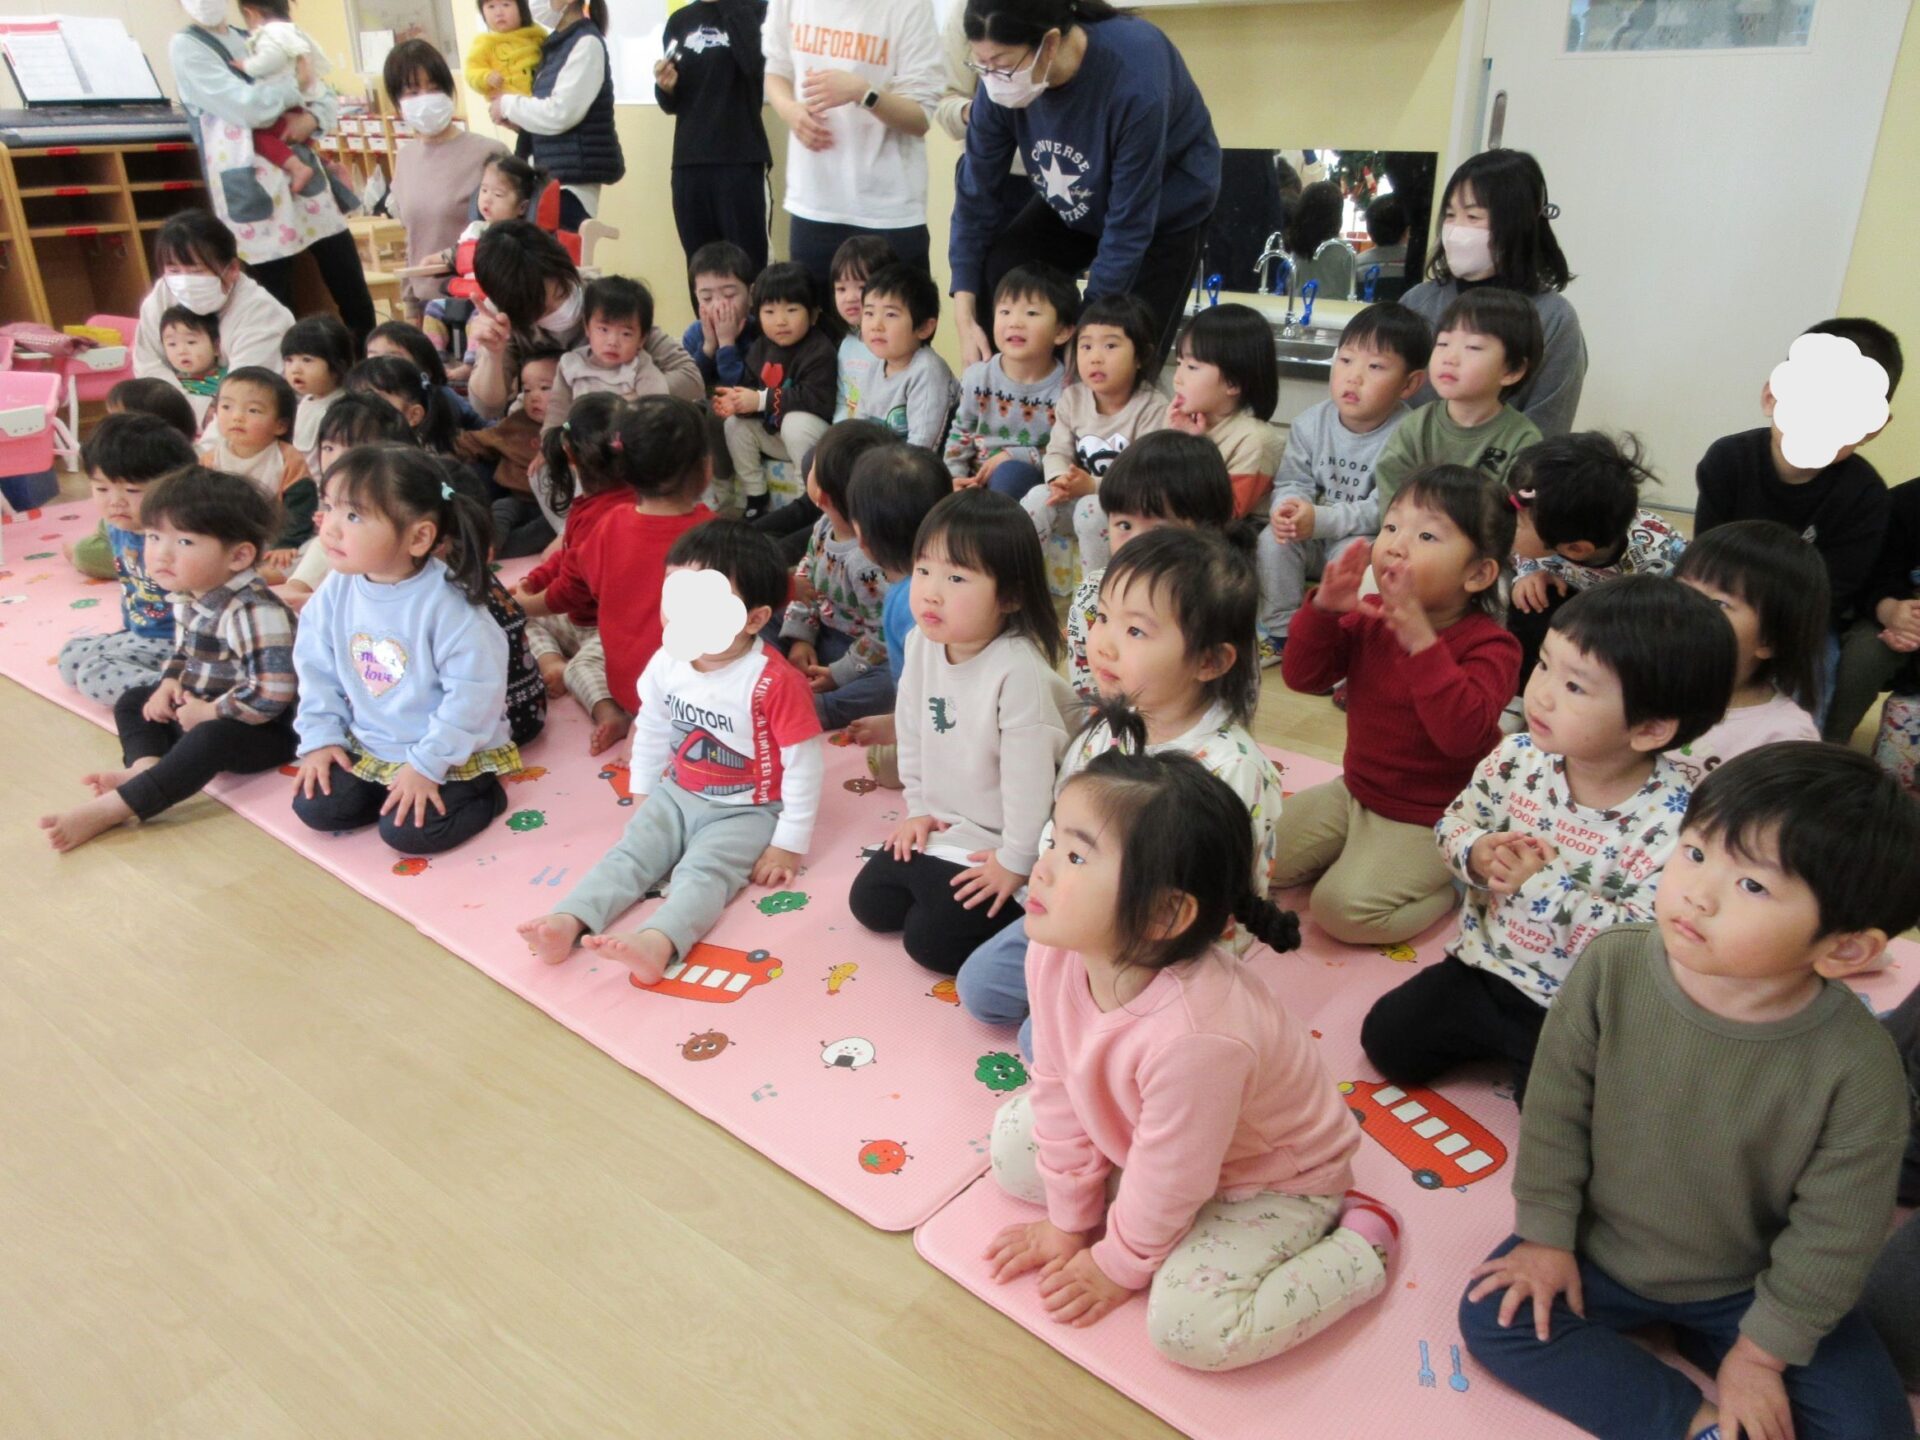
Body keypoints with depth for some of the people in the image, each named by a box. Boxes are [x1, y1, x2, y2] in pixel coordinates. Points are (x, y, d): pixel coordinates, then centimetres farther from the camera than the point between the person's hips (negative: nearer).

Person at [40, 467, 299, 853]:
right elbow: (183, 652, 20)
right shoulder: (190, 598, 1)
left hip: (261, 728, -10)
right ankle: (145, 767, -15)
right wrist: (170, 685, 0)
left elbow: (270, 694, -32)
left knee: (211, 739, -36)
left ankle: (110, 809, -34)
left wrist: (207, 713, -20)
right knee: (133, 700, 14)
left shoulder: (254, 611, -29)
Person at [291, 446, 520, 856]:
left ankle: (482, 795, 5)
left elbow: (472, 692, -25)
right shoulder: (336, 592, -7)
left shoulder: (447, 603, -26)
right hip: (366, 746, 6)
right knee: (314, 806, -5)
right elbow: (317, 669, 5)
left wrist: (426, 765, -22)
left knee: (408, 830, -19)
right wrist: (321, 739, -1)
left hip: (451, 755, -6)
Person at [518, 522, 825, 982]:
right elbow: (651, 730, 13)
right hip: (675, 795, 6)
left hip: (746, 812, -6)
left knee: (703, 872, -27)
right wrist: (643, 794, 19)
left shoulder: (774, 682, -23)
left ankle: (657, 943, -49)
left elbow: (804, 763, -18)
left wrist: (789, 844, -16)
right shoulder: (666, 663, -5)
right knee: (628, 854, -12)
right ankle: (568, 922, -26)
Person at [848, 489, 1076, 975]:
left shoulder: (1018, 670, -31)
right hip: (939, 825, 8)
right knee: (869, 902, 10)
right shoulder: (921, 644, -7)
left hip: (993, 842, -8)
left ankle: (1021, 914, 11)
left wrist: (1015, 862, -17)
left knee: (932, 939, -9)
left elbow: (1028, 771, -25)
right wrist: (918, 808, 10)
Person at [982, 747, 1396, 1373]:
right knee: (1014, 1136, 1)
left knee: (1191, 1325, -24)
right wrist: (1069, 1222, 3)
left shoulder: (1193, 1035, -45)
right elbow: (1058, 1094, -8)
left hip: (1272, 1179, -6)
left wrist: (1117, 1267, -8)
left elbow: (1169, 1184, -26)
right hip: (1141, 1138, 7)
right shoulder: (1054, 957, -24)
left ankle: (1362, 1244, -2)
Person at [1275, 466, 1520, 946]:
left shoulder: (1488, 645, -21)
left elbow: (1464, 734, -36)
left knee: (1344, 909, -21)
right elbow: (1302, 677, -6)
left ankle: (1460, 880, 3)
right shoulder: (1369, 619, -3)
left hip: (1427, 820, -7)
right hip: (1355, 791, 7)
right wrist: (1324, 609, -24)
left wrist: (1421, 640, -43)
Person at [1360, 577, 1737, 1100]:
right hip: (1484, 965, 4)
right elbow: (1454, 824, 4)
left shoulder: (1672, 821, -24)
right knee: (1389, 1038, 1)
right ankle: (1497, 1045, 23)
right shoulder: (1518, 758, -10)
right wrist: (1478, 854, -19)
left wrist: (1544, 884, -31)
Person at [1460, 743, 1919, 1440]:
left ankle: (1706, 1333, 7)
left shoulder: (1859, 1069, -27)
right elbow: (1554, 1107, -10)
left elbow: (1835, 1234, -14)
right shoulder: (1610, 969, -24)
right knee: (1493, 1316, -12)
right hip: (1598, 1250, 2)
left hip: (1748, 1285, -1)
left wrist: (1762, 1351, -8)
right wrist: (1546, 1236, -5)